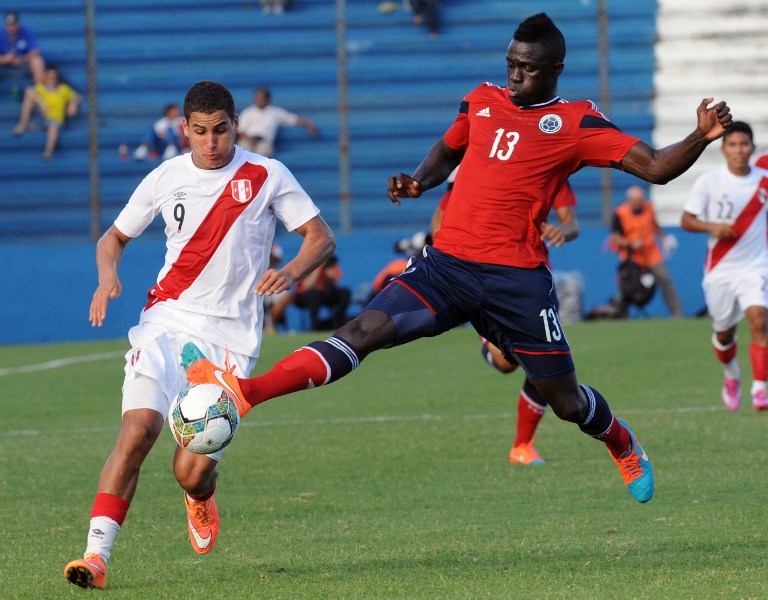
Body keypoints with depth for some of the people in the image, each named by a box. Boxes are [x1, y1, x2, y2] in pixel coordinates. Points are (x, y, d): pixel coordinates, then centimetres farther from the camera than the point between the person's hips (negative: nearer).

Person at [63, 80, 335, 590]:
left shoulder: (267, 176, 1)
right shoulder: (165, 179, 7)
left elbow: (321, 237, 4)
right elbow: (114, 237, 19)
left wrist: (290, 274, -17)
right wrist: (108, 276, -3)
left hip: (231, 336, -1)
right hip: (168, 320, 1)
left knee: (193, 471, -7)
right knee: (138, 428, -23)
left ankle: (200, 500, 33)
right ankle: (97, 554, -24)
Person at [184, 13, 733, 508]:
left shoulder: (576, 124, -1)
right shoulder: (483, 101, 14)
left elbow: (655, 167, -6)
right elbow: (447, 151, 31)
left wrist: (702, 138, -24)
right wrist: (419, 181, 11)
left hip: (517, 280, -3)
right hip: (446, 263, 3)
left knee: (564, 399, 7)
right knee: (364, 330, -15)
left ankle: (624, 445, 40)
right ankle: (244, 392, -27)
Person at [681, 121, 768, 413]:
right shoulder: (708, 181, -7)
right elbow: (686, 220, -4)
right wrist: (712, 227, -22)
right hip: (720, 269, 0)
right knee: (724, 333, 12)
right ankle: (731, 375, 44)